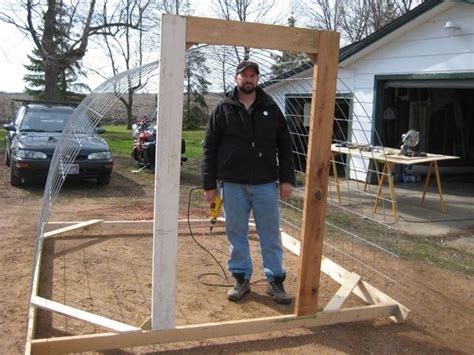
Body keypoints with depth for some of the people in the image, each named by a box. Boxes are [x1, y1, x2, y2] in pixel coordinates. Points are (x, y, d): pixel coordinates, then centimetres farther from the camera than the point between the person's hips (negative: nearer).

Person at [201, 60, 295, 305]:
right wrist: (209, 185, -2)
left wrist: (286, 179, 0)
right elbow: (210, 148, 2)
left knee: (271, 234, 6)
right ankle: (241, 279, 23)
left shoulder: (271, 109, 6)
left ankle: (276, 281, 19)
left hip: (266, 184, 1)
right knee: (237, 235, 9)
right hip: (233, 184, 0)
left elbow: (284, 145, 7)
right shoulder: (223, 110, 3)